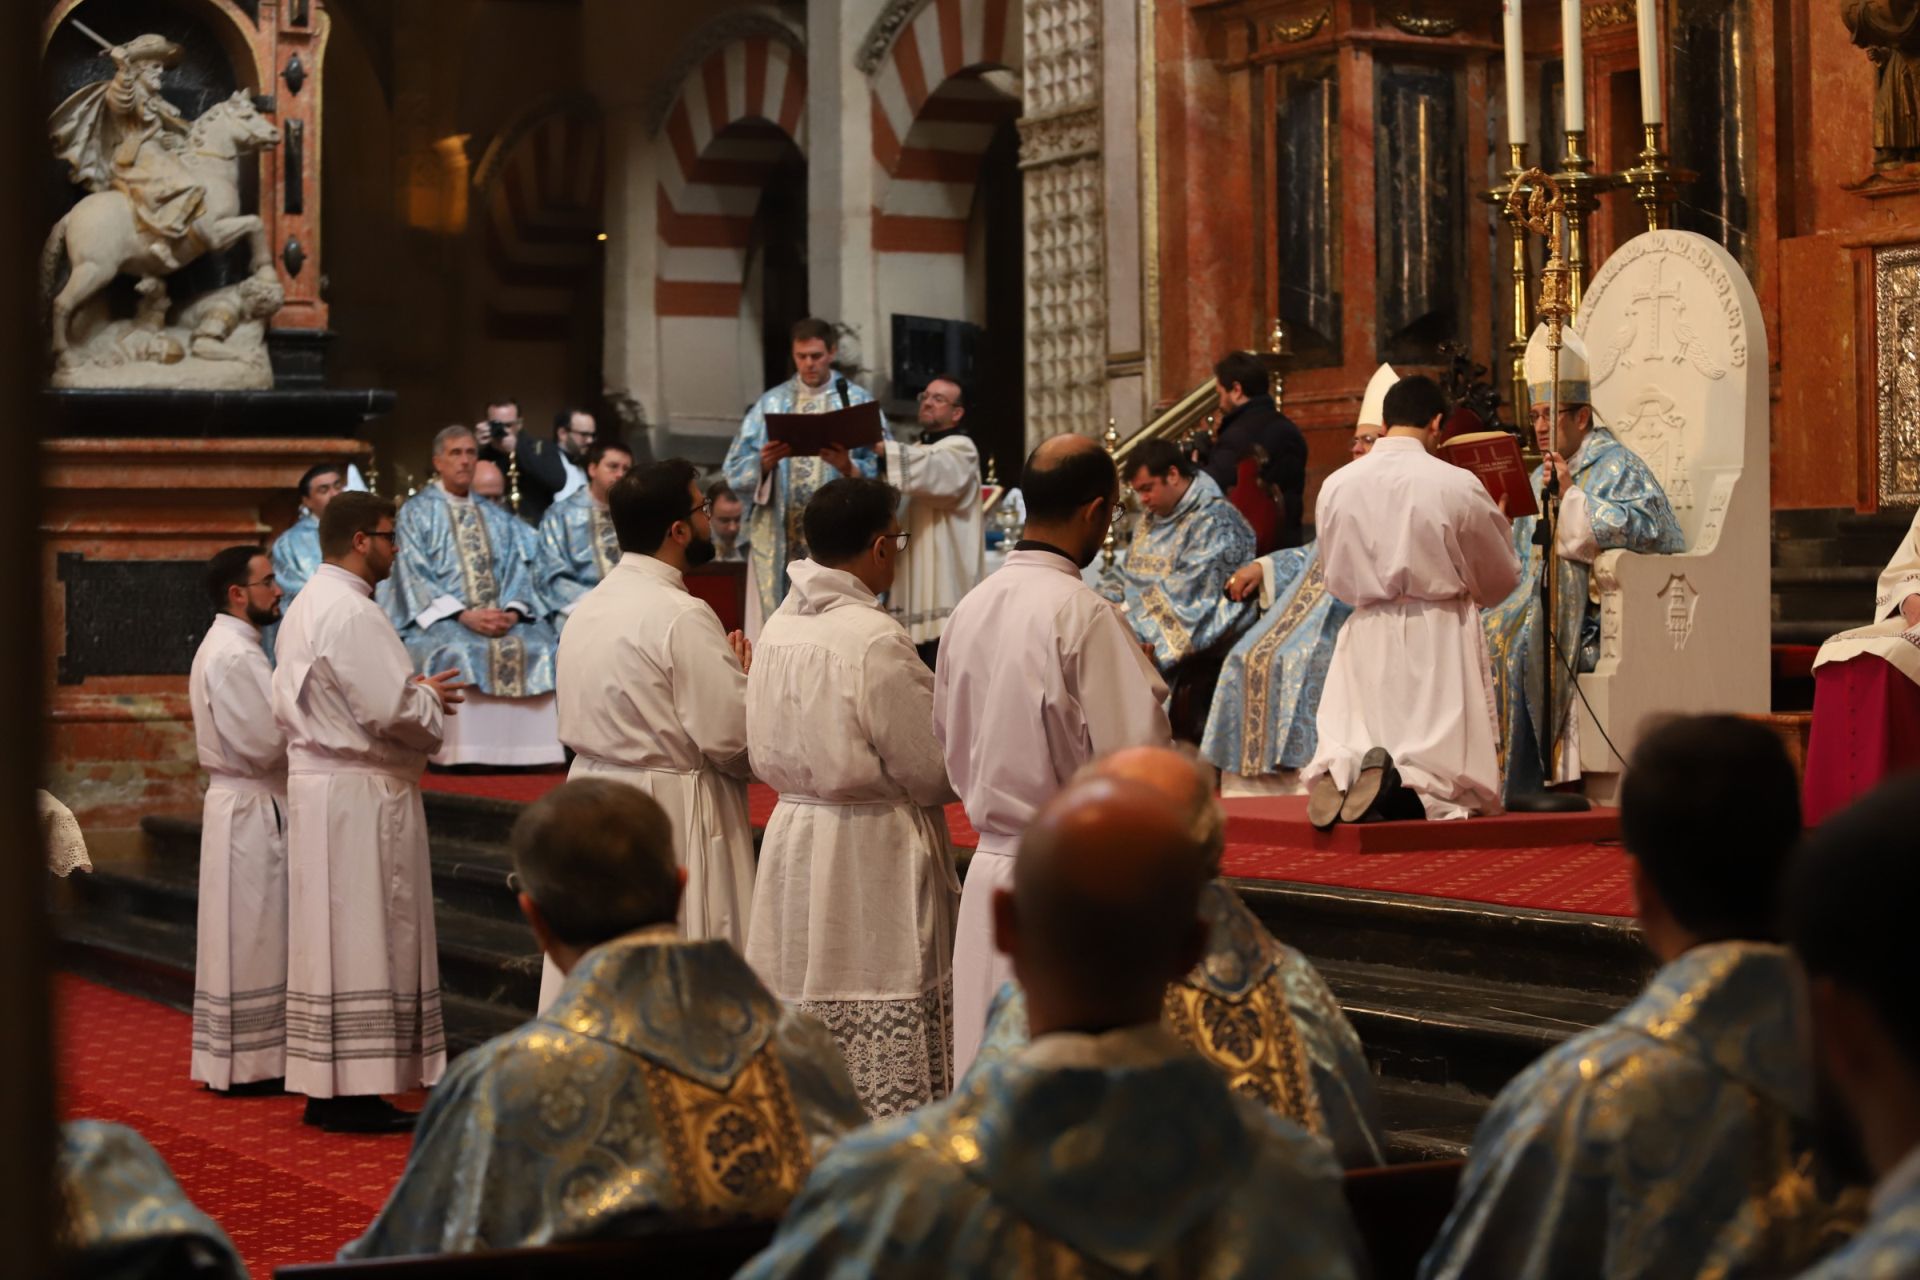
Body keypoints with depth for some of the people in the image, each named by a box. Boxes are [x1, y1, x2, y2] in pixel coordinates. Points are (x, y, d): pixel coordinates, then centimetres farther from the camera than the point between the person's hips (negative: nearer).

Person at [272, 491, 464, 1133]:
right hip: (360, 792, -10)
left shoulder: (303, 609, 14)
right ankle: (355, 1090, -4)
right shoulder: (353, 613, -17)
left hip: (316, 784, 10)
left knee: (329, 936, 11)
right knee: (363, 937, -6)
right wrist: (429, 696, -1)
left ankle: (324, 1089, 15)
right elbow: (391, 710, -23)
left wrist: (412, 692, 16)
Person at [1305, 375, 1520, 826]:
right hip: (1441, 637, -2)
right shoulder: (1458, 484, -9)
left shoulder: (1336, 484, -1)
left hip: (1367, 637, 3)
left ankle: (1343, 772, -23)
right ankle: (1403, 788, -28)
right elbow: (1499, 578, 4)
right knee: (1454, 775, 4)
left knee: (1344, 749, 12)